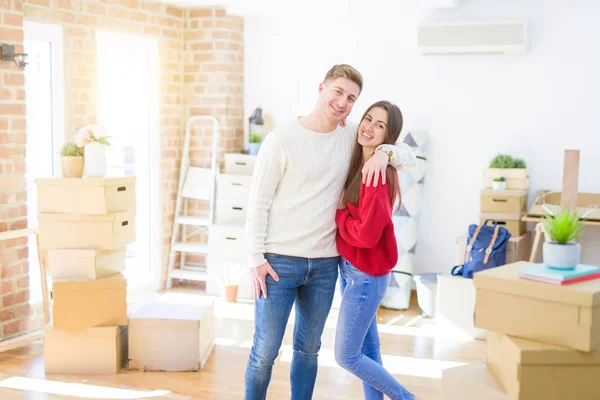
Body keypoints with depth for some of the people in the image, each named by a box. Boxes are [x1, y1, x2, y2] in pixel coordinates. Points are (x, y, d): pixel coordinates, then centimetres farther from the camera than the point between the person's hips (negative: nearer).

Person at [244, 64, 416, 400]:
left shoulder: (351, 137, 6)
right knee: (265, 351, 1)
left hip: (325, 264, 4)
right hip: (279, 262, -4)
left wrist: (384, 152, -10)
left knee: (309, 349, 15)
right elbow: (258, 202, -5)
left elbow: (409, 156, 12)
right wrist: (256, 258, -10)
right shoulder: (281, 140, -7)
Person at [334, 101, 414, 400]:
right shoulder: (356, 163, 3)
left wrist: (337, 212, -12)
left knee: (346, 356, 2)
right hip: (349, 268, 8)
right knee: (367, 348, 17)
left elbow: (367, 234, -27)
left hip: (366, 275, -8)